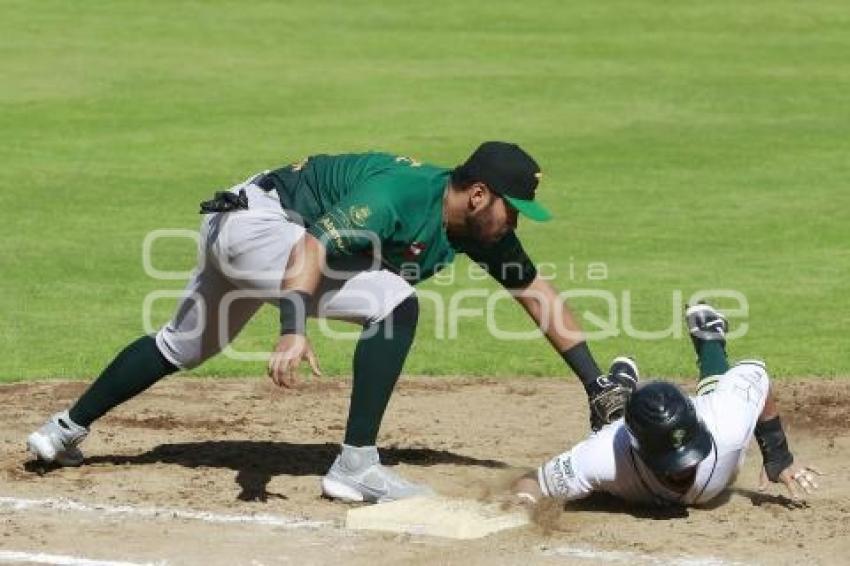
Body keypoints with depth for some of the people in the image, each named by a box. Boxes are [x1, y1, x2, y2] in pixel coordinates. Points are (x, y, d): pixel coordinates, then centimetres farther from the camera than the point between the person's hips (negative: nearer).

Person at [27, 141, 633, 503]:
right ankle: (356, 467, -18)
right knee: (395, 305, -20)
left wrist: (596, 381, 1)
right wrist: (293, 328, -50)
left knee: (184, 346, 24)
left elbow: (534, 289, 4)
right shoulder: (400, 194, -28)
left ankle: (66, 432, 36)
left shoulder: (479, 226, -2)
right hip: (257, 217, -9)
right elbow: (315, 246, -37)